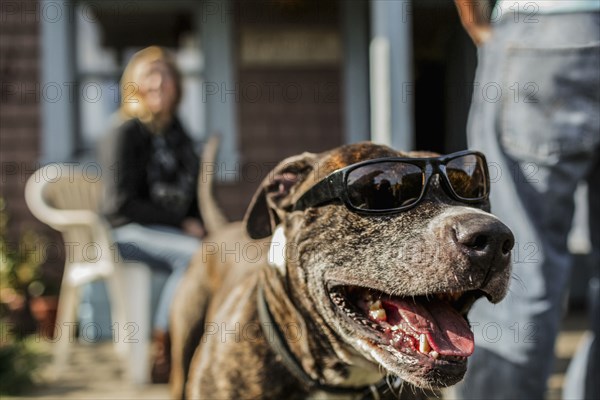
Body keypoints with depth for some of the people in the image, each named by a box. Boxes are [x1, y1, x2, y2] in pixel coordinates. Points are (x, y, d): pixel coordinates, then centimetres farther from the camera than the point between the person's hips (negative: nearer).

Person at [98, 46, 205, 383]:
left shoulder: (178, 135, 18)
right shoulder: (125, 134, -3)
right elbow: (122, 203, -10)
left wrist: (200, 225, -1)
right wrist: (181, 224, -12)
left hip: (175, 228, 6)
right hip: (130, 231, -6)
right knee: (193, 254, -34)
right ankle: (163, 356, -26)